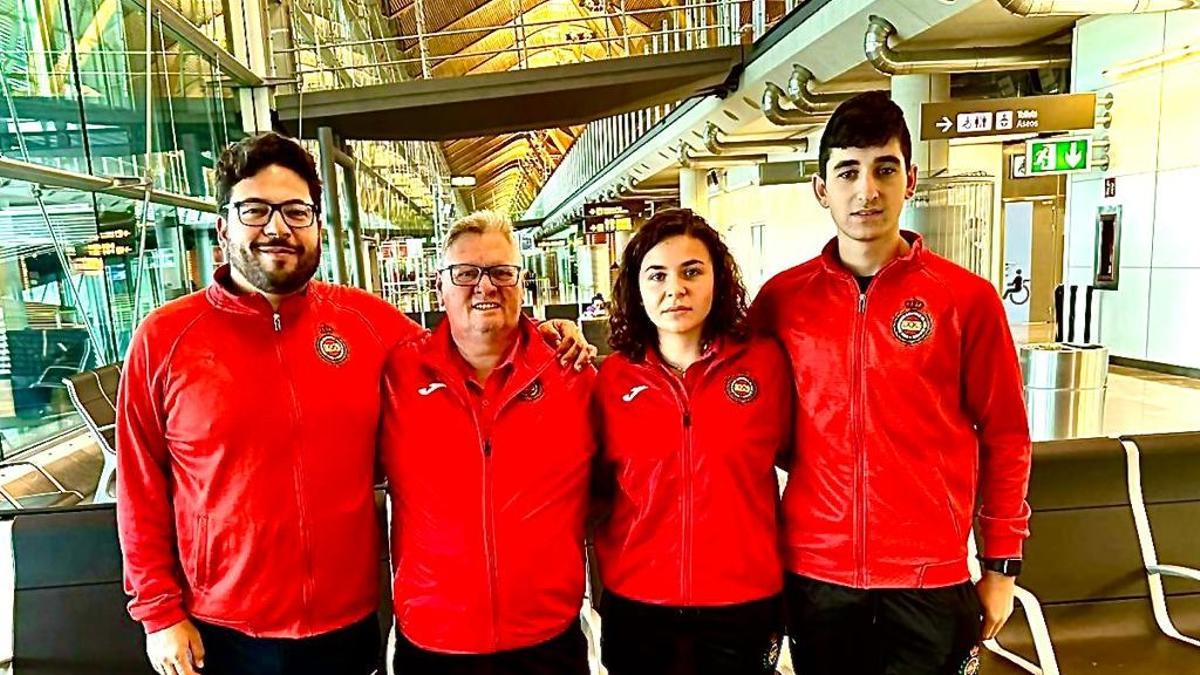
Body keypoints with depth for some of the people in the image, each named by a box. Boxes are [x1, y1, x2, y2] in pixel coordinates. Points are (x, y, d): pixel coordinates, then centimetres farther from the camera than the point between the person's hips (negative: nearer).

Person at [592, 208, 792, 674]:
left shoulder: (764, 360, -7)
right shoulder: (613, 376, -4)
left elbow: (794, 453, 7)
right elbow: (599, 485, 6)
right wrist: (604, 584, 2)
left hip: (744, 602, 0)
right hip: (635, 604, 1)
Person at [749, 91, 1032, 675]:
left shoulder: (967, 298, -5)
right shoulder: (780, 298, -2)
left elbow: (1004, 439, 1)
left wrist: (1001, 565, 3)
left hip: (932, 578, -1)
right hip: (813, 573, 2)